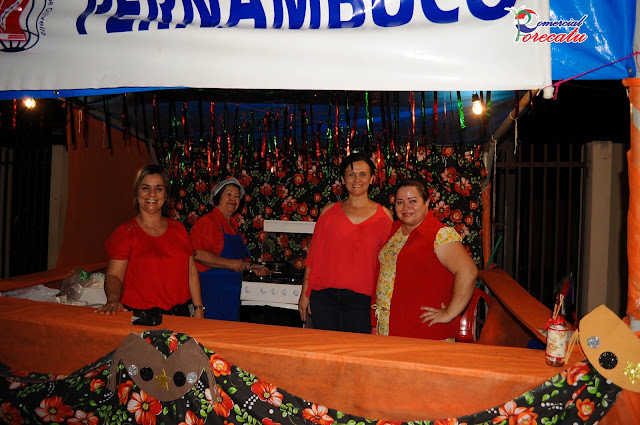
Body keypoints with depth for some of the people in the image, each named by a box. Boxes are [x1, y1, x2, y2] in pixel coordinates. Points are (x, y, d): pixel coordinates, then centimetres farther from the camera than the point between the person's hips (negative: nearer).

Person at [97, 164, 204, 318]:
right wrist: (113, 300, -29)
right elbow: (114, 275, -9)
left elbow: (191, 271, 10)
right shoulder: (125, 232, -2)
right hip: (140, 315, -3)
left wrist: (199, 308, 6)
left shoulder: (178, 228, 10)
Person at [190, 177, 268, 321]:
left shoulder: (233, 225, 16)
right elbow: (197, 254, -23)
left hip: (232, 289, 9)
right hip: (213, 286, -8)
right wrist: (230, 263, -22)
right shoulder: (207, 221, -10)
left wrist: (252, 267, 13)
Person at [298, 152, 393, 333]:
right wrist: (305, 293, 5)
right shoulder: (328, 211, 6)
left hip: (362, 300, -1)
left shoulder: (384, 215, 4)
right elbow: (314, 255, 8)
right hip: (324, 297, 1)